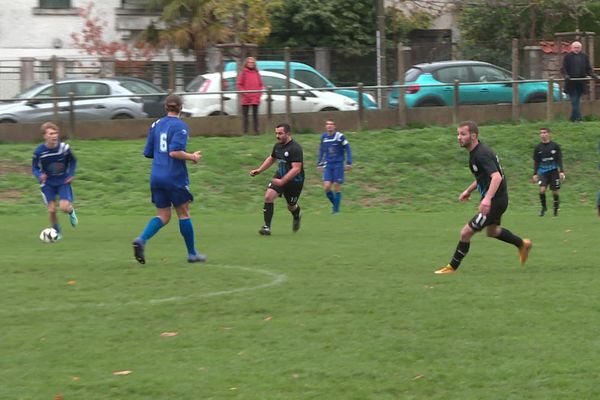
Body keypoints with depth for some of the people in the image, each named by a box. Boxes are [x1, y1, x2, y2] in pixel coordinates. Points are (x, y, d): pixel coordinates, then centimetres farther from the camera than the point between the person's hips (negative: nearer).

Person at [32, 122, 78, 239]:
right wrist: (39, 175, -23)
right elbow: (34, 167, -2)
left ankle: (71, 211, 24)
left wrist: (71, 174, -9)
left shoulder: (64, 147, -15)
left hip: (63, 181, 0)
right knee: (51, 209, -7)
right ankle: (57, 232, 17)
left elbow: (73, 161, 4)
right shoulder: (39, 151, -16)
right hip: (48, 184, 0)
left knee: (64, 207, -15)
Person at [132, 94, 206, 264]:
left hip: (157, 177, 5)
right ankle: (192, 253, 16)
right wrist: (192, 157, -7)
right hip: (175, 177, -5)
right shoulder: (180, 126, -10)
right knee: (184, 213, 8)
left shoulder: (156, 125, 9)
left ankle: (141, 239, -16)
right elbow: (175, 152, -22)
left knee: (163, 216, 9)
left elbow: (148, 153, 12)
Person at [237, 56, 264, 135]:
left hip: (255, 99, 2)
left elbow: (261, 85, 13)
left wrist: (259, 94, -1)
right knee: (245, 116, 0)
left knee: (255, 115, 4)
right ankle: (245, 131, 1)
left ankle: (256, 131, 6)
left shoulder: (256, 73, 10)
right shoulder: (243, 73, 1)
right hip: (246, 99, -2)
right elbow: (239, 85, -2)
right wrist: (245, 94, -11)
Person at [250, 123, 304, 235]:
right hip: (280, 177, 6)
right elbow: (271, 159, 22)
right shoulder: (278, 146, 1)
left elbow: (296, 169, -30)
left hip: (294, 180, -6)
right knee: (268, 196, -17)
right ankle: (267, 227, -13)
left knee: (291, 206, 11)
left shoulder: (295, 148, -24)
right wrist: (259, 170, 11)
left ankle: (297, 216, 50)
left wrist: (282, 181, -36)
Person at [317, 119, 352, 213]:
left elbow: (347, 149, -3)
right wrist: (320, 163, 17)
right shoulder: (324, 137, 5)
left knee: (337, 187, -1)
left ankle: (336, 210, 10)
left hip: (338, 164, -4)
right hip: (328, 165, 4)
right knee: (326, 187, -8)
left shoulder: (340, 136, -9)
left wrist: (349, 163, -8)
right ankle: (334, 204, 16)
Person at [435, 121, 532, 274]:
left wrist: (487, 198, -47)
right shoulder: (475, 151, 7)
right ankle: (522, 244, 46)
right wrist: (469, 190, 23)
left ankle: (452, 267, 5)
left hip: (495, 201, -10)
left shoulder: (482, 154, -24)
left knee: (466, 233, -7)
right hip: (494, 199, 10)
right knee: (491, 231, 32)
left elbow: (496, 177, -36)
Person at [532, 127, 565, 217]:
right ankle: (543, 207, 4)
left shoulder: (555, 146, 0)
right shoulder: (538, 148, 4)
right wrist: (535, 174, 6)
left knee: (555, 192, 1)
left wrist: (561, 171, -6)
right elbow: (536, 162, 11)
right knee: (542, 190, -16)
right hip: (543, 172, 1)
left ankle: (556, 209, 17)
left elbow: (559, 159, 2)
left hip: (554, 171, -1)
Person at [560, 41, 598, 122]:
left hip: (581, 83, 3)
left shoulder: (584, 56, 8)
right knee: (574, 101, -9)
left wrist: (593, 75, -5)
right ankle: (578, 117, -12)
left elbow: (588, 69, 12)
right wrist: (566, 76, -21)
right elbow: (563, 69, -2)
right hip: (571, 83, -3)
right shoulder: (568, 57, -1)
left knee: (576, 101, 9)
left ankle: (573, 118, 16)